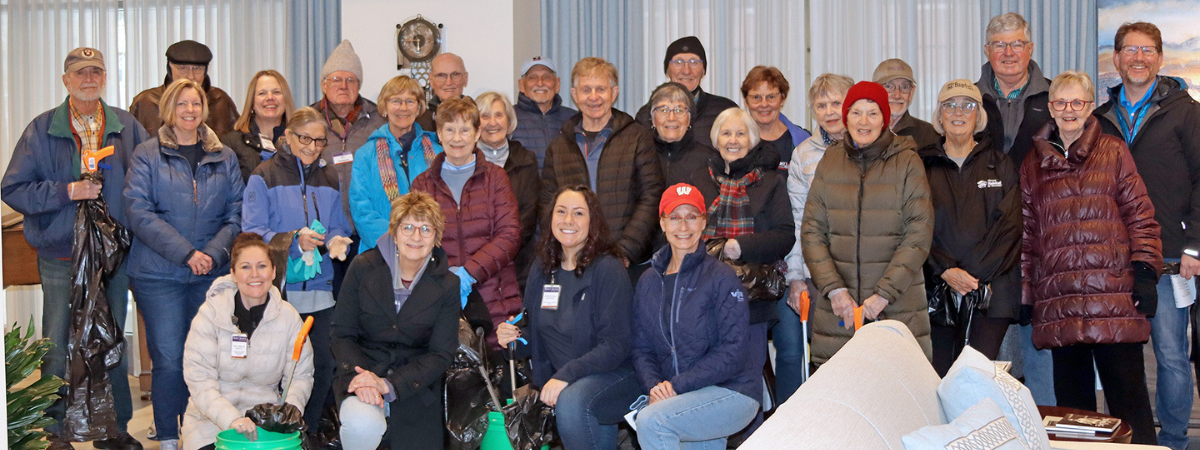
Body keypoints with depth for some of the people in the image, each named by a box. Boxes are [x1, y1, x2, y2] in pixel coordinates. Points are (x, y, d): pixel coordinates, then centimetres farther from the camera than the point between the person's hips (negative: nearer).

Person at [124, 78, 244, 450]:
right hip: (158, 274, -2)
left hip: (212, 273, 3)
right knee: (168, 358, -4)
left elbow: (236, 213, 7)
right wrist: (186, 253, -15)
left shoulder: (225, 157, 12)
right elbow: (139, 212, -8)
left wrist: (214, 253, -10)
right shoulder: (147, 155, 2)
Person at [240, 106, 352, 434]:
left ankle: (307, 432, 17)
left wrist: (335, 242, -10)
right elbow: (252, 233, -8)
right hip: (278, 290, -4)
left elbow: (339, 227, 14)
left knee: (323, 365, 1)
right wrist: (294, 240, -22)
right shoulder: (264, 177, 0)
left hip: (319, 290, 4)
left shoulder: (329, 179, 16)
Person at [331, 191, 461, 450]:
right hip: (362, 369, -2)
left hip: (416, 386, 2)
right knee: (362, 426, -32)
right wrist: (359, 377, -20)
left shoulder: (447, 285, 0)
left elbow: (441, 355, -3)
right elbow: (342, 333, 0)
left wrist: (389, 385, -17)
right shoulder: (364, 268, -1)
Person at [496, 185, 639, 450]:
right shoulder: (542, 269, 8)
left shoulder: (608, 269, -10)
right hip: (559, 382, 6)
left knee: (571, 401, -33)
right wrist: (516, 338, -5)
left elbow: (617, 344, -15)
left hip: (614, 374, -6)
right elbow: (538, 336, 18)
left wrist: (566, 375, -24)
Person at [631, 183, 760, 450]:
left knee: (651, 420, -26)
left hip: (732, 391, -5)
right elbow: (642, 347, 10)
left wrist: (676, 385, -18)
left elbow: (733, 351, -12)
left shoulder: (721, 277, -6)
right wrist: (654, 385, -11)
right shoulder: (648, 281, 12)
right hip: (678, 397, 5)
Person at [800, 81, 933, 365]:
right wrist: (833, 288, -6)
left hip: (898, 307, -2)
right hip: (837, 308, 2)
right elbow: (812, 231, 7)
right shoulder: (830, 162, 9)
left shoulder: (907, 162, 2)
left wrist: (885, 292, -11)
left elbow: (919, 233, -3)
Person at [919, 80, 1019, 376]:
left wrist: (973, 273, -10)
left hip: (991, 292, 0)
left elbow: (1010, 225, 2)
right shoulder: (923, 166, 11)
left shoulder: (1001, 165, 13)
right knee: (938, 381, -5)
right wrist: (946, 271, -12)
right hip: (936, 288, 0)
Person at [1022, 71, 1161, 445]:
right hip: (1058, 300, 3)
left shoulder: (1113, 153, 7)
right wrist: (1025, 292, 10)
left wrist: (1145, 272, -6)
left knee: (1127, 393, -3)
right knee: (1071, 399, 8)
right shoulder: (1034, 164, 14)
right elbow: (1027, 232, 14)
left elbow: (1139, 215, 3)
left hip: (1113, 295, -3)